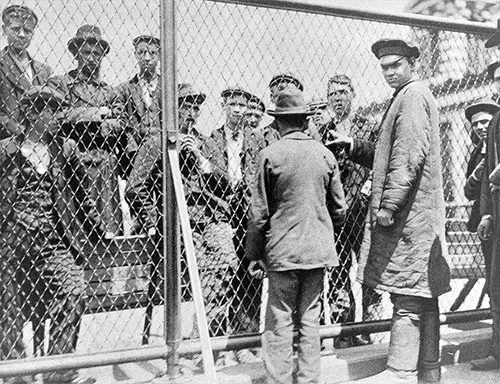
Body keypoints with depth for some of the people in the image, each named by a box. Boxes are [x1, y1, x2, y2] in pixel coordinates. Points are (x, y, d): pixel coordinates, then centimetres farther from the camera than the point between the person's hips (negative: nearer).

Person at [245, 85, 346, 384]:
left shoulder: (270, 155, -9)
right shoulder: (325, 154, 2)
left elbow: (259, 213, -6)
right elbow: (339, 209, 8)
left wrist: (254, 252, 4)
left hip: (283, 249, -4)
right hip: (318, 247, 4)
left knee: (280, 323, 5)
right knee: (310, 320, 13)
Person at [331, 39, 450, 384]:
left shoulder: (413, 95, -8)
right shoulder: (411, 96, 23)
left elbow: (410, 155, -19)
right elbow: (389, 155, 24)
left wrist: (389, 204, -22)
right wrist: (354, 146, 13)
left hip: (409, 212, -10)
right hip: (418, 212, 10)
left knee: (407, 295, -8)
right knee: (423, 295, 12)